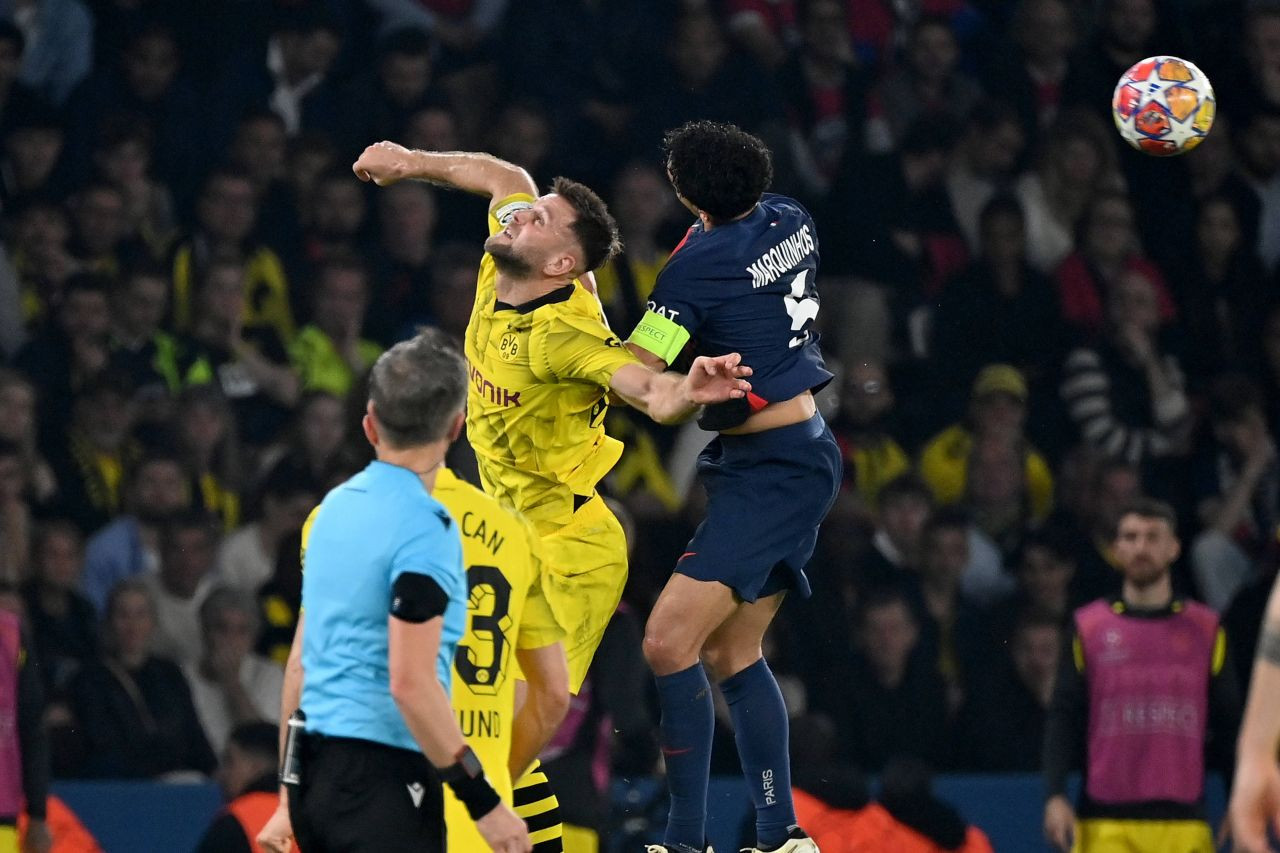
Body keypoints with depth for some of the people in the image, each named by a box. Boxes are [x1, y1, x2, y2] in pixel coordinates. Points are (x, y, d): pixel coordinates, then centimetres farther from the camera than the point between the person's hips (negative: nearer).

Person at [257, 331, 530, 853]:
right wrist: (482, 800, -16)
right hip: (385, 777, -8)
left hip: (317, 771, 8)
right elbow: (411, 683, -19)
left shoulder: (335, 507, 12)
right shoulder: (424, 529, -13)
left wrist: (291, 800, 23)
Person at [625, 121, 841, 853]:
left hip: (774, 470, -10)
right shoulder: (789, 220, 5)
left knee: (670, 641, -16)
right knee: (731, 651, 16)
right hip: (802, 455, 10)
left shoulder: (700, 262, -18)